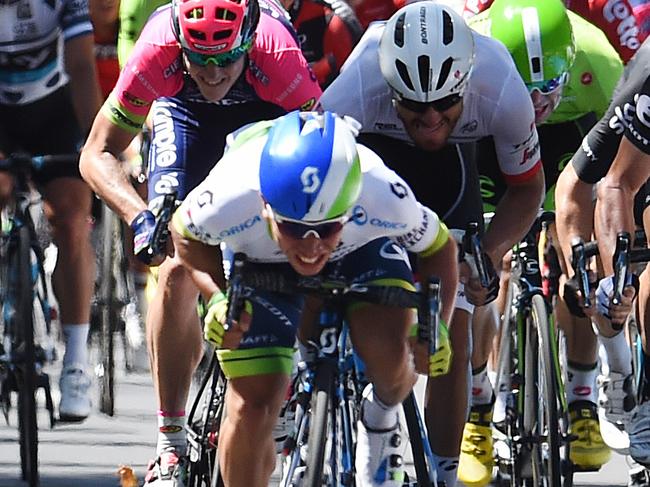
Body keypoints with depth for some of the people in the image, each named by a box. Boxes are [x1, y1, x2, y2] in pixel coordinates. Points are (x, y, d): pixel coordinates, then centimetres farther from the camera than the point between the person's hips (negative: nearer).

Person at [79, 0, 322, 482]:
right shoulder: (158, 53, -37)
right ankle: (171, 445, -9)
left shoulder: (279, 56, -40)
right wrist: (142, 217, -46)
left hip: (269, 112, 0)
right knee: (177, 268, -16)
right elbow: (98, 155, -29)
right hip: (186, 114, 0)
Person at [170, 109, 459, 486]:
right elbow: (186, 235, -14)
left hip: (360, 252, 0)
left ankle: (383, 417, 9)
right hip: (257, 264, 0)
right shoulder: (227, 202, -40)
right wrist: (217, 297, -28)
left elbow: (439, 246, -18)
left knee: (388, 350, -26)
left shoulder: (383, 199, -41)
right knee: (251, 408, -12)